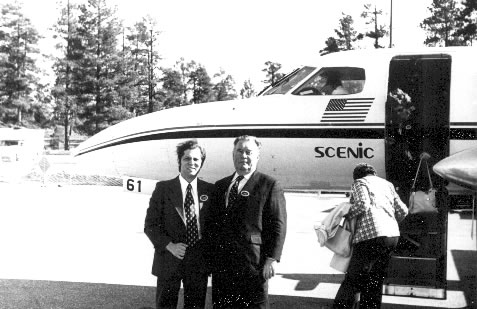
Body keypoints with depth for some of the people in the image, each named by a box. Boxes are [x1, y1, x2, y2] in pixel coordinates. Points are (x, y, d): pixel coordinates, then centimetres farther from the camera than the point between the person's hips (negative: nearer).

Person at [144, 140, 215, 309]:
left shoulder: (209, 190, 4)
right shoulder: (163, 188, -2)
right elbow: (150, 225, -4)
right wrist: (170, 245, -16)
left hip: (199, 261, 2)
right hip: (169, 260, -2)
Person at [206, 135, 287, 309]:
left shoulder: (269, 185, -1)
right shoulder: (220, 185, 15)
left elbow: (278, 225, -6)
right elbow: (213, 222, 16)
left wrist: (272, 258, -14)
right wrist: (210, 256, 9)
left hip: (252, 262, -5)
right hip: (221, 263, 5)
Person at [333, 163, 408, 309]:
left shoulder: (359, 183, 6)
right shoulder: (387, 184, 23)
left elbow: (363, 204, -13)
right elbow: (402, 211, 18)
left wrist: (346, 215, -1)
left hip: (371, 236, -6)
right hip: (392, 235, 6)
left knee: (352, 280, -2)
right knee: (374, 283, 15)